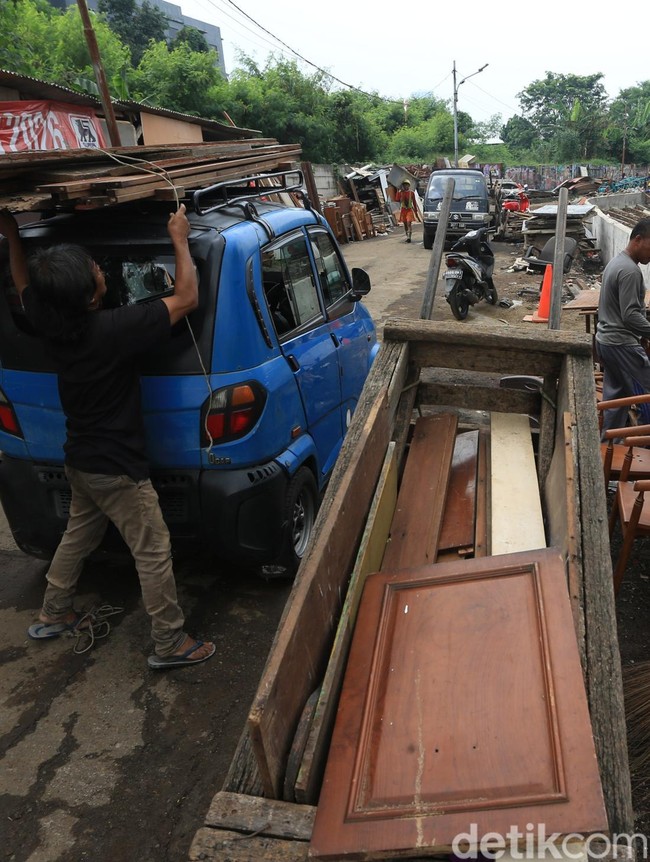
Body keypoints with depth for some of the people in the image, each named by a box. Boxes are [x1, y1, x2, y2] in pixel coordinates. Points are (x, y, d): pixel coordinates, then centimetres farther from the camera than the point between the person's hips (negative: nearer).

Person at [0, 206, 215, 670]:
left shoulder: (49, 322, -8)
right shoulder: (113, 329, -29)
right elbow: (186, 298, -22)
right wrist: (180, 240, -11)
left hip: (80, 460, 8)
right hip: (118, 470, -8)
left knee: (79, 535, 27)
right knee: (154, 551, 4)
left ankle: (54, 615, 45)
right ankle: (171, 644, 16)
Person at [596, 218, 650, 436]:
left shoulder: (616, 262, 14)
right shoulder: (630, 271, -18)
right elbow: (630, 315, -22)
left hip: (606, 340, 10)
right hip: (622, 344, -10)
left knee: (615, 394, 14)